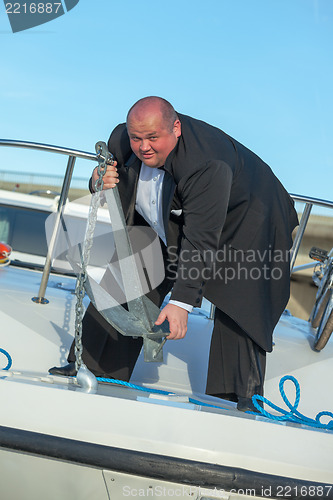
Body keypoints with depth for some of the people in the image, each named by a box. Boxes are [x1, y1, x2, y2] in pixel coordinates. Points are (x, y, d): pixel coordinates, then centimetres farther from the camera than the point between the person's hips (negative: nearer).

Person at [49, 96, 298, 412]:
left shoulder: (208, 164, -42)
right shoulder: (122, 141, -21)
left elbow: (201, 241, -43)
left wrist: (182, 302, -47)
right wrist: (100, 183, -28)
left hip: (239, 224, -6)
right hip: (167, 226, 6)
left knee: (238, 308, -18)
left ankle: (241, 399, -10)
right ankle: (92, 368, 14)